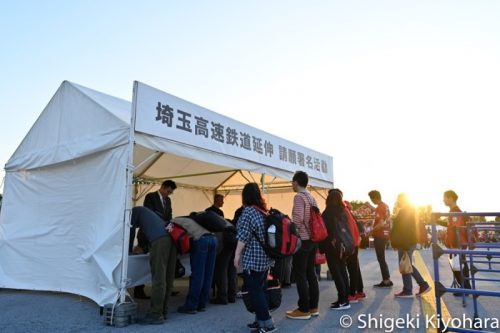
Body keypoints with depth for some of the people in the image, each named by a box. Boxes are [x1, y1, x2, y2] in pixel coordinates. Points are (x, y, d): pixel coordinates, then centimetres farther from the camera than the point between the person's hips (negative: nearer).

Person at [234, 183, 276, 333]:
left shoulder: (248, 211, -13)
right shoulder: (264, 210, 10)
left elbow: (243, 237, -17)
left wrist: (237, 254, -11)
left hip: (253, 258, -8)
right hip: (266, 257, 8)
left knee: (254, 291, -1)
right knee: (261, 289, 14)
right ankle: (261, 321, 21)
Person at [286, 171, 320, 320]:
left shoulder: (298, 197, -12)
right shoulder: (311, 197, 13)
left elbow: (298, 219, -20)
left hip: (302, 240, -8)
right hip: (313, 239, 9)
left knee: (300, 275, -1)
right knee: (310, 273, 13)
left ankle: (304, 310, 4)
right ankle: (313, 307, 19)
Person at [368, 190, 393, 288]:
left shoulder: (379, 207, -18)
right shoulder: (385, 206, 10)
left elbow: (381, 224, -23)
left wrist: (371, 231, -17)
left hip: (379, 235, -10)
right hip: (384, 234, 10)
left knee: (381, 259, -1)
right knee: (382, 258, 16)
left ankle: (386, 281, 4)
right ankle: (387, 280, 21)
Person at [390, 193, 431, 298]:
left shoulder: (405, 211, -15)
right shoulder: (410, 210, 16)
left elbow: (405, 228, -22)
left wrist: (404, 245, -24)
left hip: (406, 243, -10)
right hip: (409, 242, 10)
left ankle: (407, 291, 5)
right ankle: (423, 285, 20)